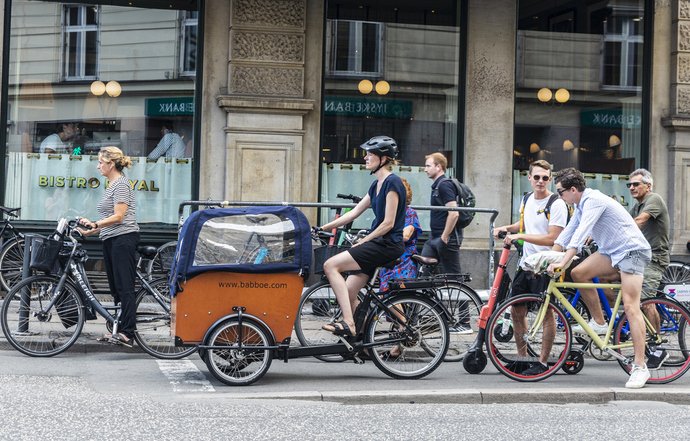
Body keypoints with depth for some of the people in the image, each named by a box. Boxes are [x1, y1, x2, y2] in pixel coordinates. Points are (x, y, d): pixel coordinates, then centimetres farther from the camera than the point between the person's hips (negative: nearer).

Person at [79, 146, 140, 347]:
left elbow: (118, 217, -17)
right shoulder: (112, 185, 21)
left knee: (124, 287, -14)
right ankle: (121, 330, 12)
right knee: (116, 288, 9)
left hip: (123, 239, -10)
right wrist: (91, 231, 16)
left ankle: (127, 333, -18)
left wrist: (95, 224, -22)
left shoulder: (121, 184, -9)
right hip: (111, 240, 10)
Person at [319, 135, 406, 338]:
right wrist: (324, 227, 15)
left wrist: (363, 241, -11)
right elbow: (354, 212, 19)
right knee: (348, 294, 2)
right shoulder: (376, 185, 17)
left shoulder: (392, 182, -12)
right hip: (377, 244, 9)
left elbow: (388, 223, -16)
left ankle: (348, 323, -21)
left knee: (330, 266, -18)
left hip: (387, 245, -9)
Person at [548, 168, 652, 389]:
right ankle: (599, 323, 7)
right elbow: (568, 232, 15)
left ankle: (640, 367, -14)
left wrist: (563, 263, -34)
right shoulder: (581, 204, 10)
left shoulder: (594, 200, -20)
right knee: (578, 273, -8)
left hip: (632, 250, -9)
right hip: (612, 251, 9)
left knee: (630, 306, -14)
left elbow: (581, 233, -29)